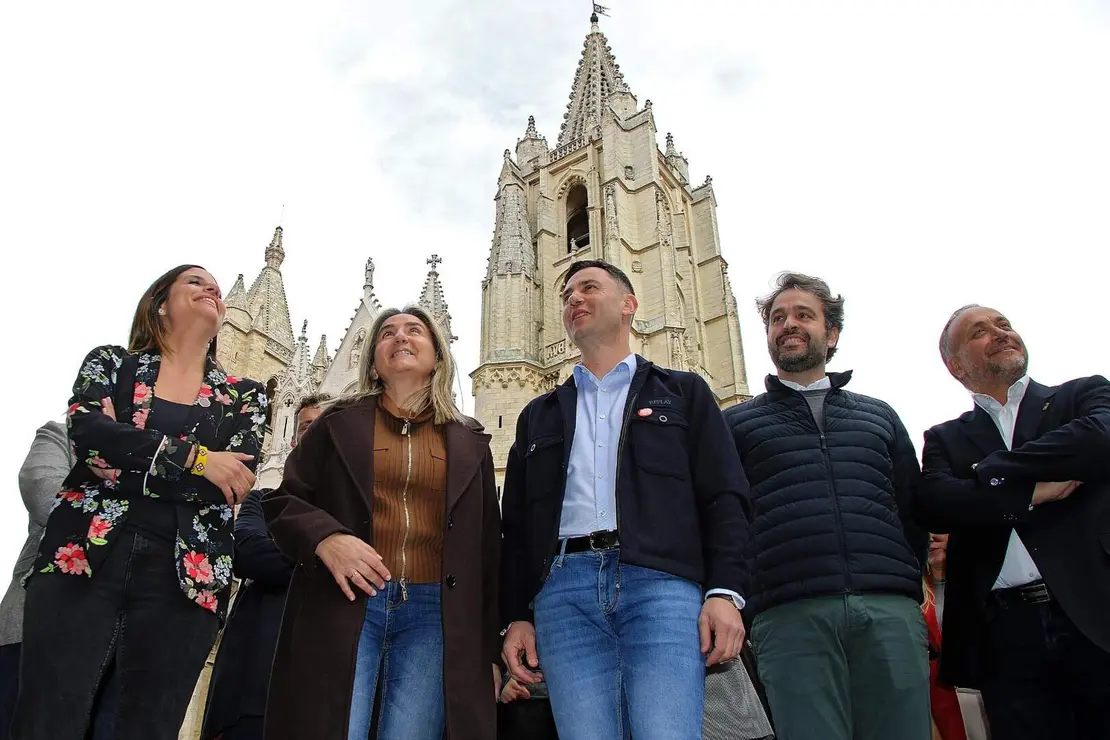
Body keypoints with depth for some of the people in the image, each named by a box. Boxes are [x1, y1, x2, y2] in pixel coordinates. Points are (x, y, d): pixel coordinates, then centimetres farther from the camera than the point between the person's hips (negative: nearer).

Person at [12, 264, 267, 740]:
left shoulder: (243, 397, 15)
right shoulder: (110, 363, 14)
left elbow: (232, 483, -2)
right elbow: (86, 431, -7)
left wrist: (122, 465, -7)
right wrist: (193, 458, -13)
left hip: (183, 572, 1)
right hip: (83, 556, 0)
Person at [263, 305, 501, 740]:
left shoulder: (470, 442, 14)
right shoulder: (339, 423, 12)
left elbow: (486, 550, 13)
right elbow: (282, 501, 9)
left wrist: (489, 648, 8)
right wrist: (325, 537, -14)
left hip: (435, 617, 1)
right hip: (346, 605, -1)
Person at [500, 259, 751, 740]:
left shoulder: (682, 392, 18)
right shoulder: (539, 415, 25)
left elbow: (724, 498, 8)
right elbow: (517, 525, 20)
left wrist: (725, 591, -6)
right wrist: (515, 616, 9)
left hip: (661, 581, -2)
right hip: (564, 591, 3)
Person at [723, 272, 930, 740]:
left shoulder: (879, 416, 23)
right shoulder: (737, 422, 17)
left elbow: (916, 512, 19)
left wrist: (907, 583, 7)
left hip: (891, 611, 2)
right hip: (791, 615, -2)